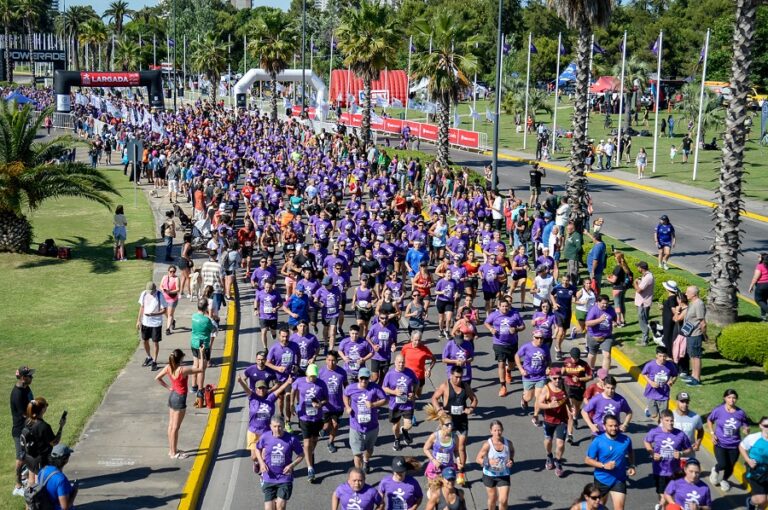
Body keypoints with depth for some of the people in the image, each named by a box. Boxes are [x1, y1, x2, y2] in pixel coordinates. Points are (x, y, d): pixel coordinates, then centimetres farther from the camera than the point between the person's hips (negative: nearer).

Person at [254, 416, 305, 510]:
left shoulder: (292, 439, -10)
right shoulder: (265, 437, -6)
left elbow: (301, 455, 2)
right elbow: (258, 449, 14)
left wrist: (291, 465, -14)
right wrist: (261, 462, -2)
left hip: (285, 478, -2)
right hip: (269, 478, 2)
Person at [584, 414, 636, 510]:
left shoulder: (626, 440, -8)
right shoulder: (598, 441, -16)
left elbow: (630, 453, 15)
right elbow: (587, 460, -11)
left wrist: (631, 466, -1)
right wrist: (603, 465, -24)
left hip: (619, 480, 1)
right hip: (602, 480, 0)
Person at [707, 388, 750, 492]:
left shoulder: (740, 413, -12)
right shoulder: (718, 410, -14)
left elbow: (745, 426, 2)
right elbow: (709, 420, 5)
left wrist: (746, 430, -21)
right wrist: (712, 433, -4)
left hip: (734, 445, 2)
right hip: (720, 444, -2)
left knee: (730, 467, 12)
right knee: (722, 465, -15)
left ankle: (724, 480, 47)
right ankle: (715, 470, 23)